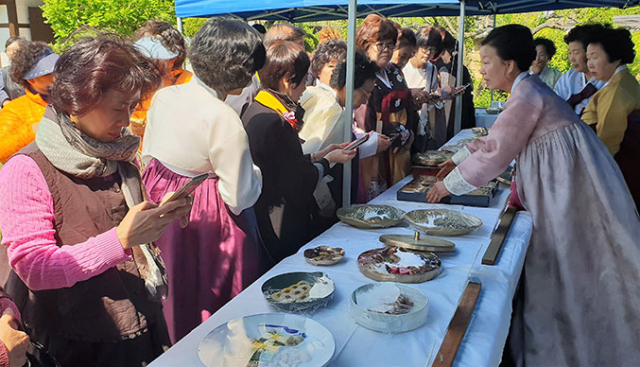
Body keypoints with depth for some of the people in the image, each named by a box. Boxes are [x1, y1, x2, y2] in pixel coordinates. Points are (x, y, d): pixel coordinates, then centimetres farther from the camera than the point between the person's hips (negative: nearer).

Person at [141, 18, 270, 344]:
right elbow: (240, 198, -20)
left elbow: (148, 157, 8)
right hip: (203, 219, -7)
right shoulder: (224, 121, -26)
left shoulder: (163, 96, -4)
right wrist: (255, 171, -4)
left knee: (173, 297, 27)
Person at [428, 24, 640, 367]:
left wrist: (449, 184, -8)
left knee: (570, 272, 2)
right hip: (559, 188, 10)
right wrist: (459, 158, 22)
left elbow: (496, 154, -17)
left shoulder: (525, 97, -19)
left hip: (570, 189, -10)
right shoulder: (527, 89, 13)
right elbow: (494, 139, 21)